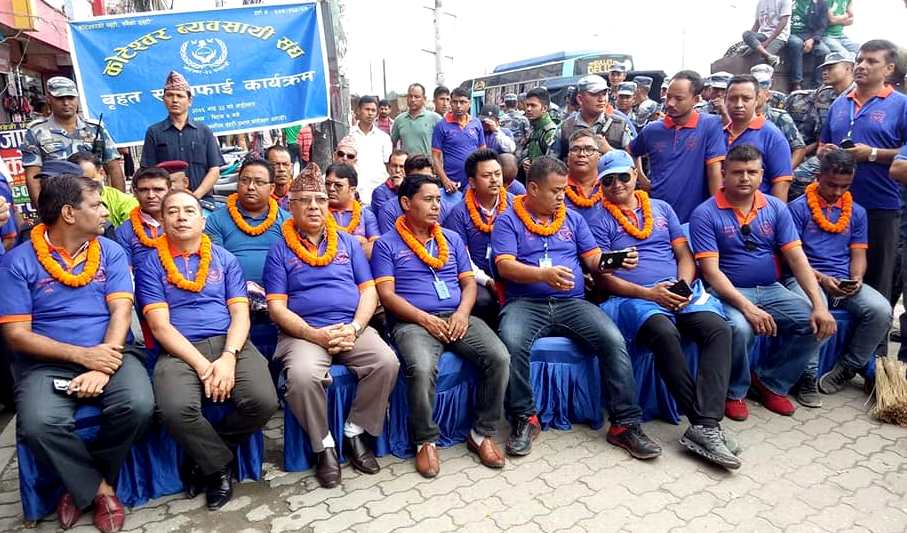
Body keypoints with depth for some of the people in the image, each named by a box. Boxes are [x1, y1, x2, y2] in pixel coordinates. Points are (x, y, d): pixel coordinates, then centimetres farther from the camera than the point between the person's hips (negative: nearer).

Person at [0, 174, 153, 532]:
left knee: (138, 405, -27)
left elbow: (121, 310, -2)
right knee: (38, 424, -31)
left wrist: (103, 364, -18)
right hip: (47, 362, -1)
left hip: (108, 352, 2)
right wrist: (82, 355, -17)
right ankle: (100, 487, -3)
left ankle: (83, 484, 2)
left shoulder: (110, 251, 7)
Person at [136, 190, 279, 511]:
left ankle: (204, 457, 6)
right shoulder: (150, 266, 9)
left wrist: (228, 357, -14)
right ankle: (220, 464, -1)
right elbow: (160, 326, -2)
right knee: (176, 410, -33)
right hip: (179, 351, -2)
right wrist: (202, 365, -15)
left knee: (264, 402, -25)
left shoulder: (225, 259, 15)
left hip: (230, 344, 2)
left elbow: (240, 313, 6)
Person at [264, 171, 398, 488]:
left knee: (387, 362, -26)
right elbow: (277, 307, 1)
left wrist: (355, 327, -9)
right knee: (303, 375, -34)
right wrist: (315, 334, -15)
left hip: (352, 328, 3)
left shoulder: (348, 242, 17)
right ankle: (323, 445, -7)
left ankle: (355, 432, -3)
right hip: (303, 332, -2)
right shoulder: (280, 251, 9)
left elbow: (369, 290, 10)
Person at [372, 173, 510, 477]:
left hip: (458, 317, 4)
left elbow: (468, 282, 15)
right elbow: (386, 294, -3)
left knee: (499, 358, -21)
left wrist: (463, 312, -6)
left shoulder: (453, 239, 19)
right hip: (413, 322, -4)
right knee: (421, 369, -35)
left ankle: (482, 433, -3)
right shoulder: (387, 244, 6)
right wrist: (426, 319, -15)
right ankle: (426, 441, -9)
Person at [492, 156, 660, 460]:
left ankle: (626, 424, -12)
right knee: (512, 344, -34)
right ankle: (524, 420, -13)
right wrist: (543, 274, -25)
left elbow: (594, 257, 15)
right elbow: (505, 266, -7)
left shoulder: (573, 218, 20)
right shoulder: (508, 221, 7)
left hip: (572, 303, 3)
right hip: (525, 304, -3)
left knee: (614, 339, -23)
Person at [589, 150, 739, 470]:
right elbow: (603, 276, -1)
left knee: (719, 329, -25)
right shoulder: (599, 219, 8)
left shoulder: (661, 208, 22)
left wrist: (684, 285, -5)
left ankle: (705, 427, -29)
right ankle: (704, 422, -23)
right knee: (665, 333, -36)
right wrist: (648, 293, -13)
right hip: (632, 297, -4)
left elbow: (684, 255, 17)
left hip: (681, 292, 5)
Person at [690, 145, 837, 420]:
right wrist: (748, 308, -26)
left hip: (771, 290, 5)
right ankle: (734, 391, -3)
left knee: (818, 324, -15)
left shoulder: (776, 208, 6)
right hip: (729, 293, -5)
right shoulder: (705, 214, -8)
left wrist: (819, 305, -12)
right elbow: (711, 271, -15)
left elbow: (797, 258, 0)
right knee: (740, 328, -34)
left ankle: (771, 382, 9)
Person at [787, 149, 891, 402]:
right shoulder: (798, 208, 1)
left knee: (881, 310, -23)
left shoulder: (857, 212, 17)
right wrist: (821, 278, -16)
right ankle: (808, 378, -20)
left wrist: (856, 279, -7)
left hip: (844, 283, 5)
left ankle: (847, 368, 0)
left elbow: (858, 255, 15)